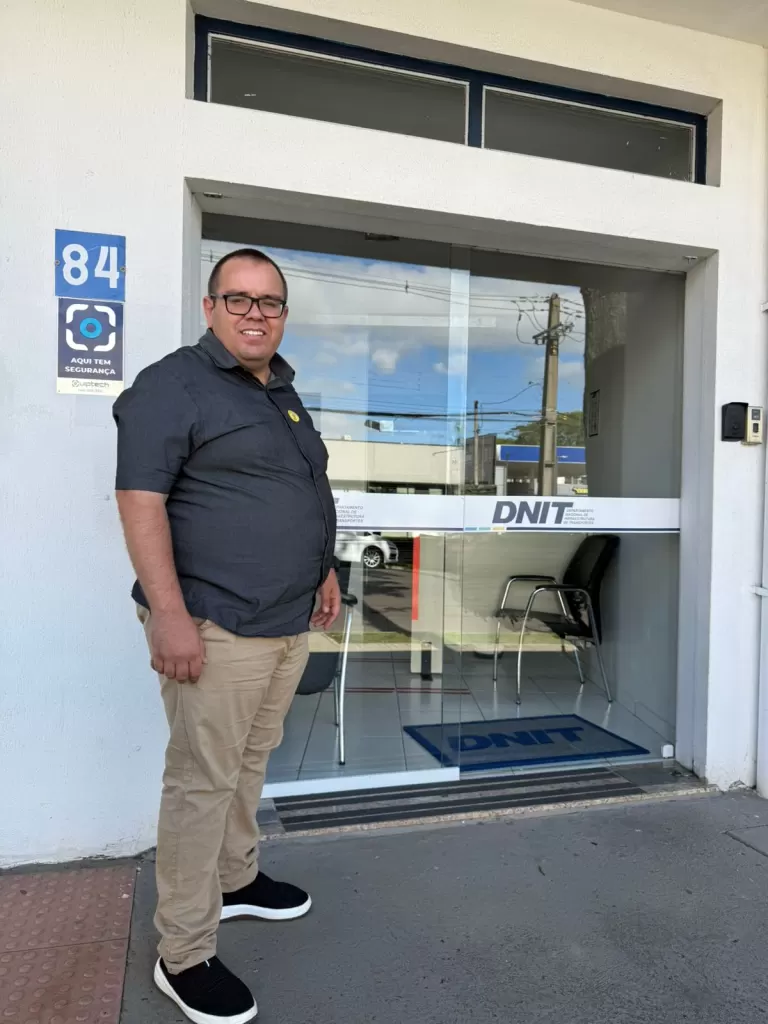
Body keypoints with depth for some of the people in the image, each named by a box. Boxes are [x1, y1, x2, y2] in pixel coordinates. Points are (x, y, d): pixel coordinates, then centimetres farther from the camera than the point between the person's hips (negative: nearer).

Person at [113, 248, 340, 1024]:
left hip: (289, 622, 8)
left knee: (251, 762, 21)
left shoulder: (282, 391, 17)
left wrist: (323, 572, 20)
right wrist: (170, 615, -22)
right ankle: (184, 958, 18)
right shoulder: (171, 385, -10)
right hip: (217, 626, -8)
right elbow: (141, 501, -17)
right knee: (203, 781, 2)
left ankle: (235, 879, 41)